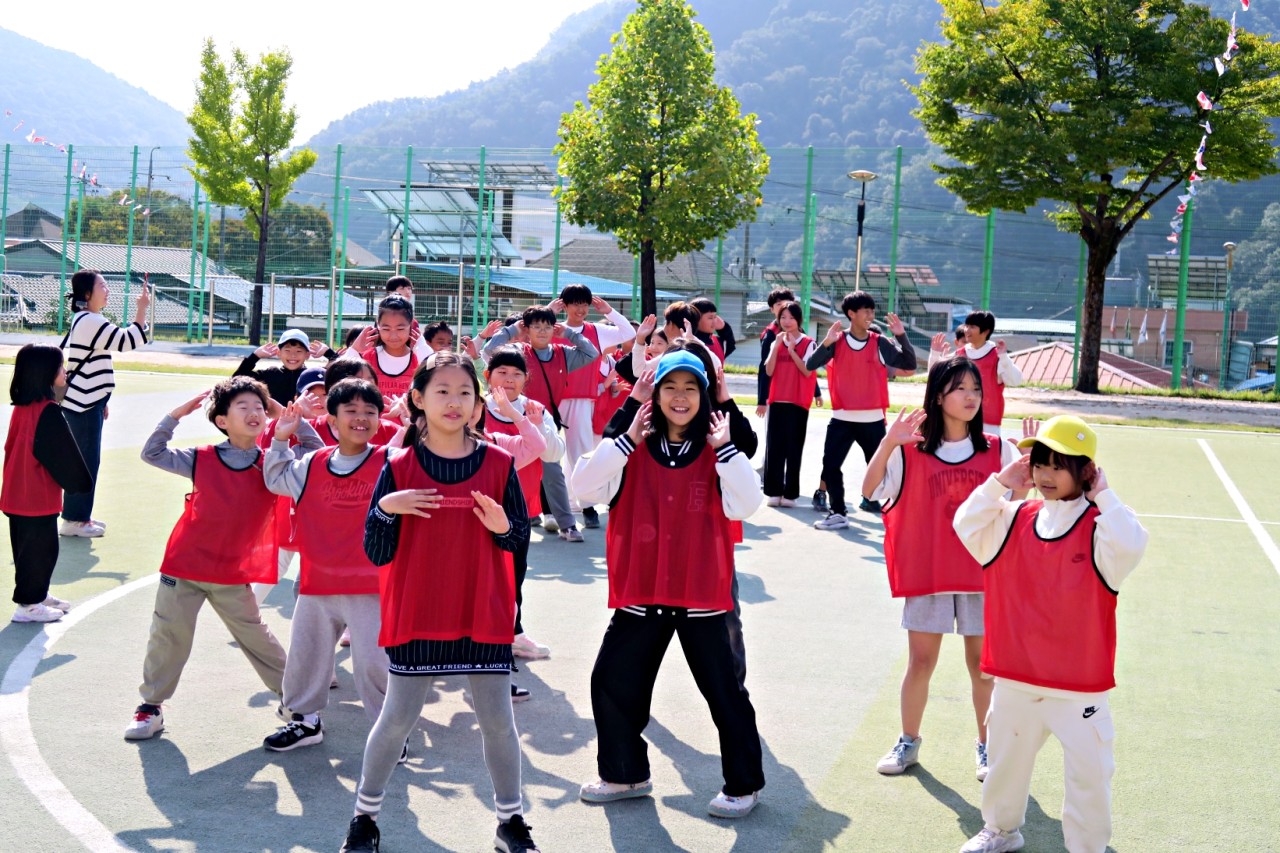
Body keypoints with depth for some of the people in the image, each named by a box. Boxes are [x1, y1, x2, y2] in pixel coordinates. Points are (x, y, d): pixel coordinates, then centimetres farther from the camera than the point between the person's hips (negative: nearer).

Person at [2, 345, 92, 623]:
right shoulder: (48, 411, -22)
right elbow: (64, 453, -17)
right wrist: (79, 483, -2)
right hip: (38, 495, -9)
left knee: (29, 545, 19)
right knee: (40, 547, 2)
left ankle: (37, 594, 30)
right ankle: (29, 604, 9)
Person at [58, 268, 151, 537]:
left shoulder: (85, 321, 15)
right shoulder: (90, 321, -18)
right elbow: (131, 340, -24)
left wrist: (100, 400, 24)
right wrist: (142, 308, -17)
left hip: (86, 404, 10)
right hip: (83, 406, -10)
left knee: (86, 461, 15)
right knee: (85, 461, -5)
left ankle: (80, 515, 22)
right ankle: (73, 520, 2)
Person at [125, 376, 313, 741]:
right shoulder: (201, 460, -6)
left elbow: (316, 456, -3)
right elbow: (152, 453, -4)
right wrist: (177, 414, -11)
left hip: (233, 574, 1)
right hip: (184, 566, -1)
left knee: (255, 636, 11)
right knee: (169, 636, 6)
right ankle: (151, 707, 18)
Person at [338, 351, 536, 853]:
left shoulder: (498, 463, -1)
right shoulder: (399, 467, -3)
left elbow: (521, 537, 6)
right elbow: (377, 553, -4)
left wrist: (502, 526, -16)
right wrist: (386, 508, -21)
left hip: (483, 614, 1)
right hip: (417, 614, -1)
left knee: (497, 720, 7)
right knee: (398, 718, 6)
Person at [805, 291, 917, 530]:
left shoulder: (880, 343, 0)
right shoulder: (836, 341, -2)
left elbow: (909, 364, -2)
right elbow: (810, 365, -10)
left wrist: (901, 337, -14)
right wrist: (826, 343, -25)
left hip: (872, 419, 0)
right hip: (842, 418, 0)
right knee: (830, 464, -3)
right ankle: (838, 513, 7)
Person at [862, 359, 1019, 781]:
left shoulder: (997, 449, 1)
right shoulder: (911, 449, -4)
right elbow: (870, 490, -13)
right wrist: (888, 443, -27)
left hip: (981, 573, 1)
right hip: (926, 574, -1)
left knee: (982, 663, 8)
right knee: (921, 661, 8)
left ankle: (987, 746, 23)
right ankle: (908, 742, 24)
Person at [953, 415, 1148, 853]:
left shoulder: (1099, 527, -11)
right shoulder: (1014, 520, 2)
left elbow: (1130, 546, -30)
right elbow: (967, 526, -6)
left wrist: (1103, 496, -22)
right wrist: (999, 483, -8)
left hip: (1079, 686, -4)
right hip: (1015, 680, 5)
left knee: (1088, 772, 2)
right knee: (1005, 759, 21)